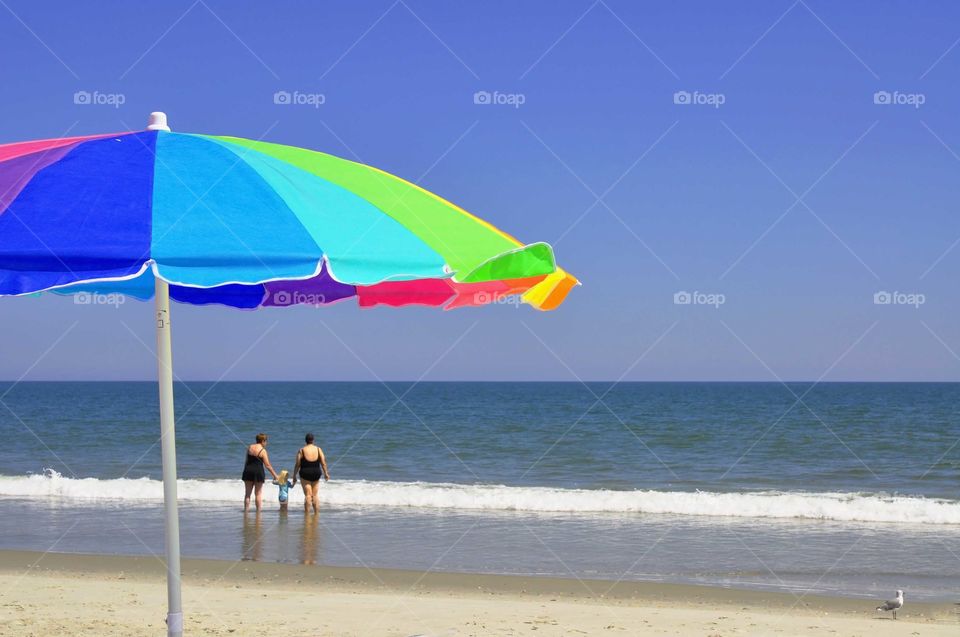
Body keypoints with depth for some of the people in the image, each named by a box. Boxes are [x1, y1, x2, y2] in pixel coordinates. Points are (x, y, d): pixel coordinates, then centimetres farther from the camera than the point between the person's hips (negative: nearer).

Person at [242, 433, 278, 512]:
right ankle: (258, 511, 4)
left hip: (248, 470, 4)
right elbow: (267, 465, -10)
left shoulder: (250, 447, 6)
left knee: (247, 493, 10)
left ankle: (246, 510, 7)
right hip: (258, 471, -4)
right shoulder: (263, 451, -9)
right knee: (258, 493, 5)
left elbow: (246, 461, 13)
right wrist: (275, 475, -3)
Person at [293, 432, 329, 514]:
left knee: (308, 495, -2)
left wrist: (294, 476, 2)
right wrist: (326, 473, 10)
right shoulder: (318, 449, 1)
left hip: (305, 473, -3)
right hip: (316, 473, 3)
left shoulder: (301, 450, -6)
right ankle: (317, 512, 11)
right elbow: (323, 463, -1)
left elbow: (297, 464, -5)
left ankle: (307, 513, -6)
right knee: (315, 494, 13)